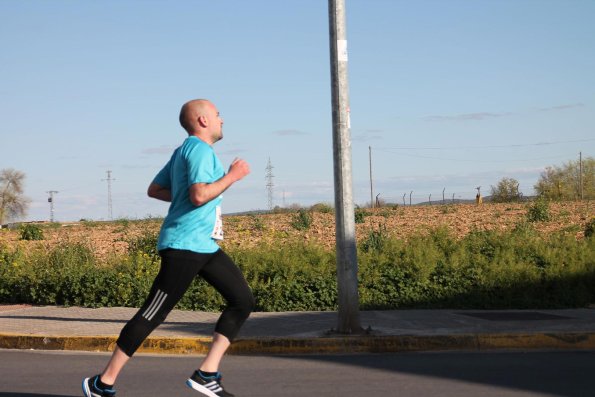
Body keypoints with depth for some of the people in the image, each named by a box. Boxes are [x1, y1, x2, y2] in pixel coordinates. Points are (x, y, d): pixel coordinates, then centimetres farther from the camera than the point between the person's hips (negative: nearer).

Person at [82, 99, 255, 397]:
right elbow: (199, 195, -25)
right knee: (152, 314, -7)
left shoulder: (183, 151, 20)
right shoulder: (200, 149, -11)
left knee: (243, 300, 4)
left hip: (204, 246, 11)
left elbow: (154, 189, 24)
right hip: (184, 246, -11)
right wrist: (231, 176, -13)